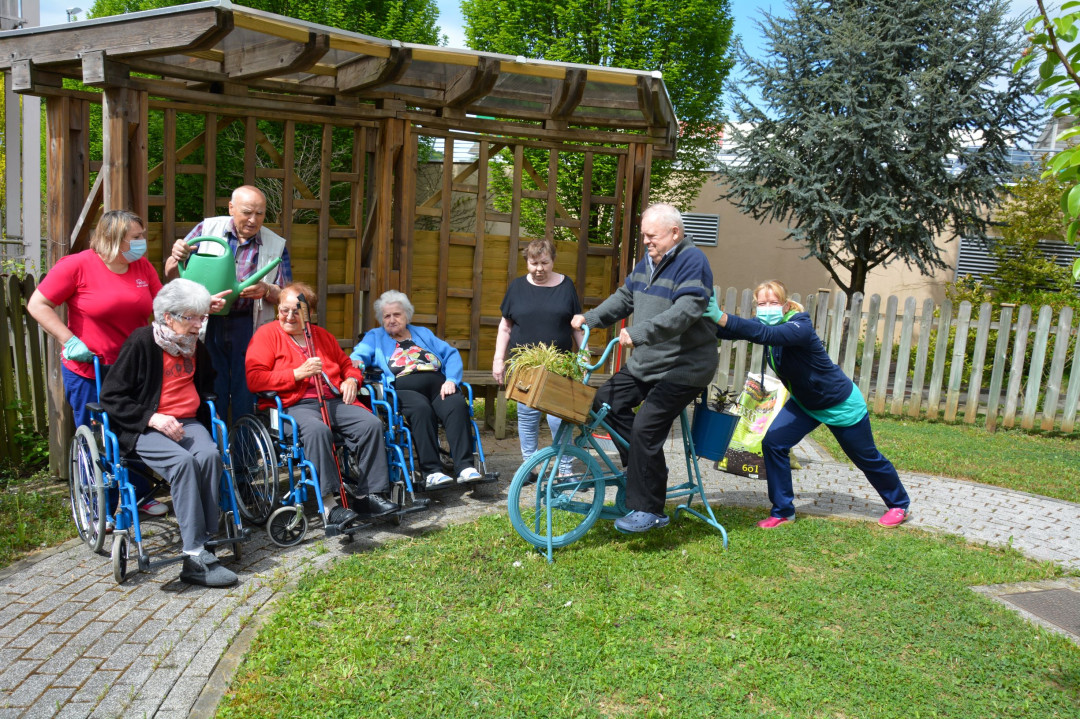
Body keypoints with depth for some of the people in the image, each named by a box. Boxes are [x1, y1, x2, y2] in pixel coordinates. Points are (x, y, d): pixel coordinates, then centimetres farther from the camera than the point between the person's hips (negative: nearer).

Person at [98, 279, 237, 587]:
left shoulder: (195, 346, 13)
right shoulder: (142, 342, -7)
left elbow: (206, 386, 34)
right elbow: (110, 397, -8)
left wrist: (203, 413, 15)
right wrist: (152, 418, -19)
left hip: (188, 423, 5)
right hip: (145, 428, -5)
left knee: (210, 455, -28)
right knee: (183, 460, -33)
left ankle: (205, 544, -26)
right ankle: (196, 556, -32)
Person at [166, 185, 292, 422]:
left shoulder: (276, 245, 5)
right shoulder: (208, 229, 6)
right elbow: (171, 274, 11)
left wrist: (267, 291, -17)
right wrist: (176, 258, -12)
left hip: (248, 328, 0)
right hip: (208, 323, 0)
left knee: (245, 396, 2)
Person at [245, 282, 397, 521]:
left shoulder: (322, 335, 25)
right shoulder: (267, 334, 7)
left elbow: (347, 364, 34)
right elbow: (254, 379, -6)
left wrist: (351, 380, 9)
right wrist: (297, 373, -14)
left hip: (334, 401, 5)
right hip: (293, 405, -5)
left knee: (371, 423, -20)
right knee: (318, 429, -38)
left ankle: (369, 493, -16)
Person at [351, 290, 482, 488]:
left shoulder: (423, 333, 29)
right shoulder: (375, 337, 25)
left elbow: (451, 355, 17)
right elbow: (359, 354, 5)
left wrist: (451, 380, -3)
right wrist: (356, 362, -20)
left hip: (438, 387, 3)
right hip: (402, 389, -2)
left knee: (457, 404, -30)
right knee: (421, 409, -36)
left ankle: (465, 467, -34)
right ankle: (431, 471, -34)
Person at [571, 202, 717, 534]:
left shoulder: (692, 261, -17)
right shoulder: (648, 260, 11)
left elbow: (686, 310, -30)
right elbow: (624, 297, 20)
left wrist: (639, 333, -38)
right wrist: (590, 318, 6)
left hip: (683, 367, -10)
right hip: (644, 363, 10)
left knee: (645, 428, -16)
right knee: (607, 401, 7)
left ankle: (648, 510, -4)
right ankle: (639, 467, 19)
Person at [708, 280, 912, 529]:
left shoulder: (800, 326, -33)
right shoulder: (766, 323, -10)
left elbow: (766, 334, -52)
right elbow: (734, 331, -23)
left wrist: (721, 317, -62)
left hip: (841, 404, -6)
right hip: (804, 403, 6)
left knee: (867, 458, 12)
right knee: (773, 443, -11)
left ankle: (900, 505, 38)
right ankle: (782, 512, 2)